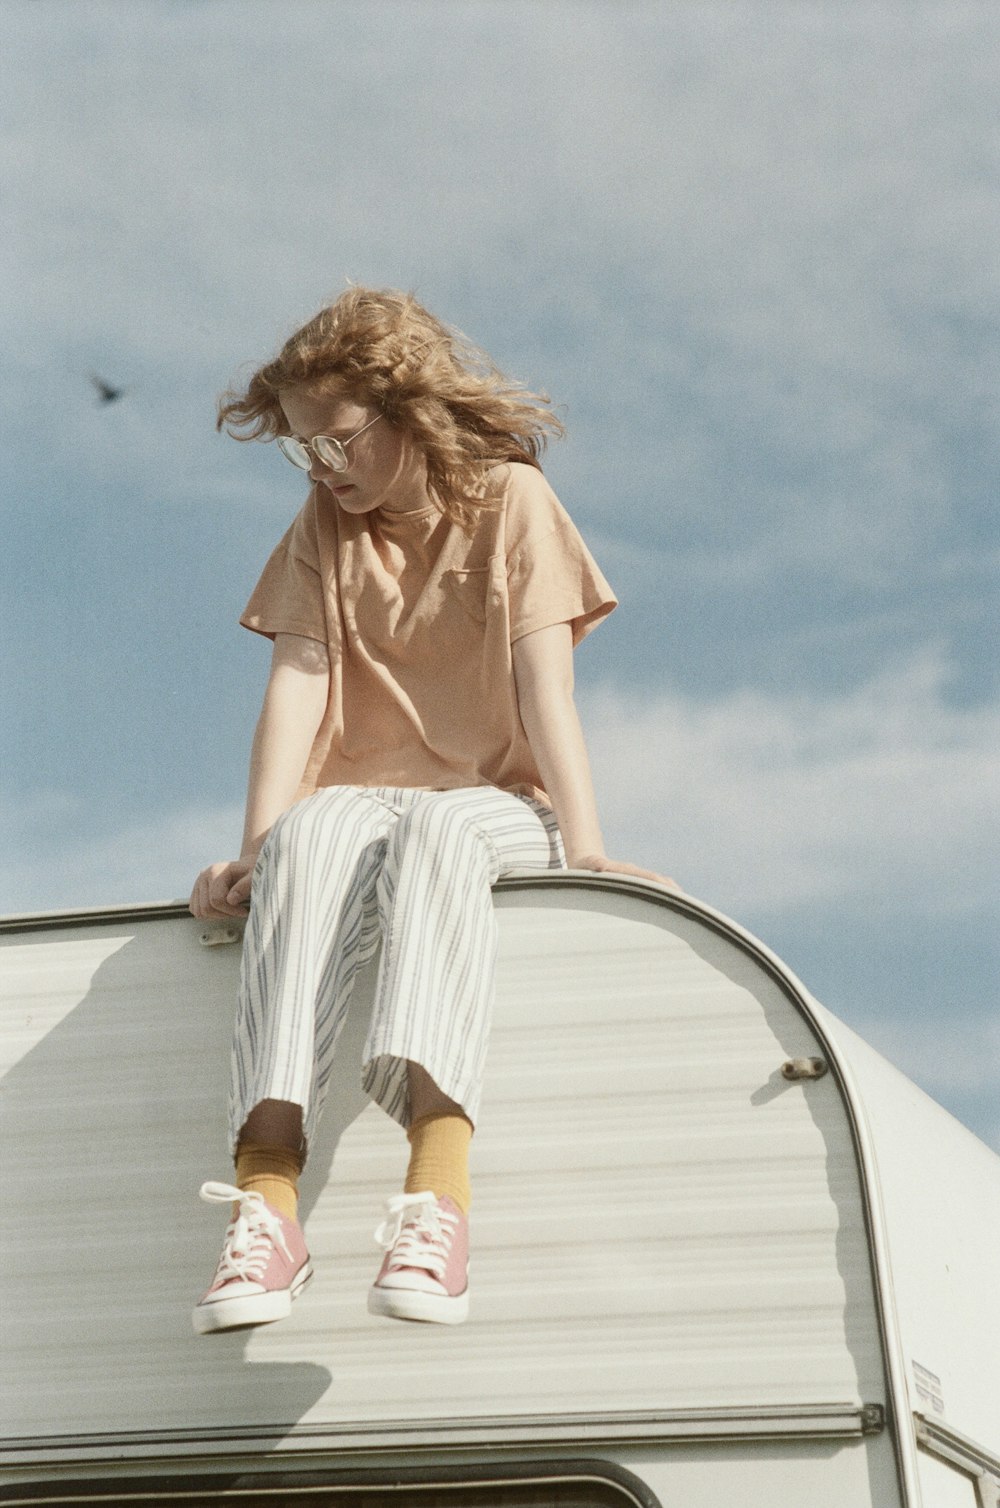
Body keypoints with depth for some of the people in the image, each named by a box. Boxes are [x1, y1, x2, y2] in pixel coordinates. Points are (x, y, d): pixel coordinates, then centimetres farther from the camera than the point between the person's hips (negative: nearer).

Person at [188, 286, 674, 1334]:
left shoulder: (512, 500, 4)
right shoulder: (323, 527, 12)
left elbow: (543, 681, -8)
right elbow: (296, 685, -1)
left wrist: (586, 850, -19)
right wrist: (255, 849, -14)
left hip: (492, 805, -2)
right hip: (357, 802, 2)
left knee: (434, 832, -39)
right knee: (309, 838, -35)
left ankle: (437, 1183, -57)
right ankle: (266, 1188, -51)